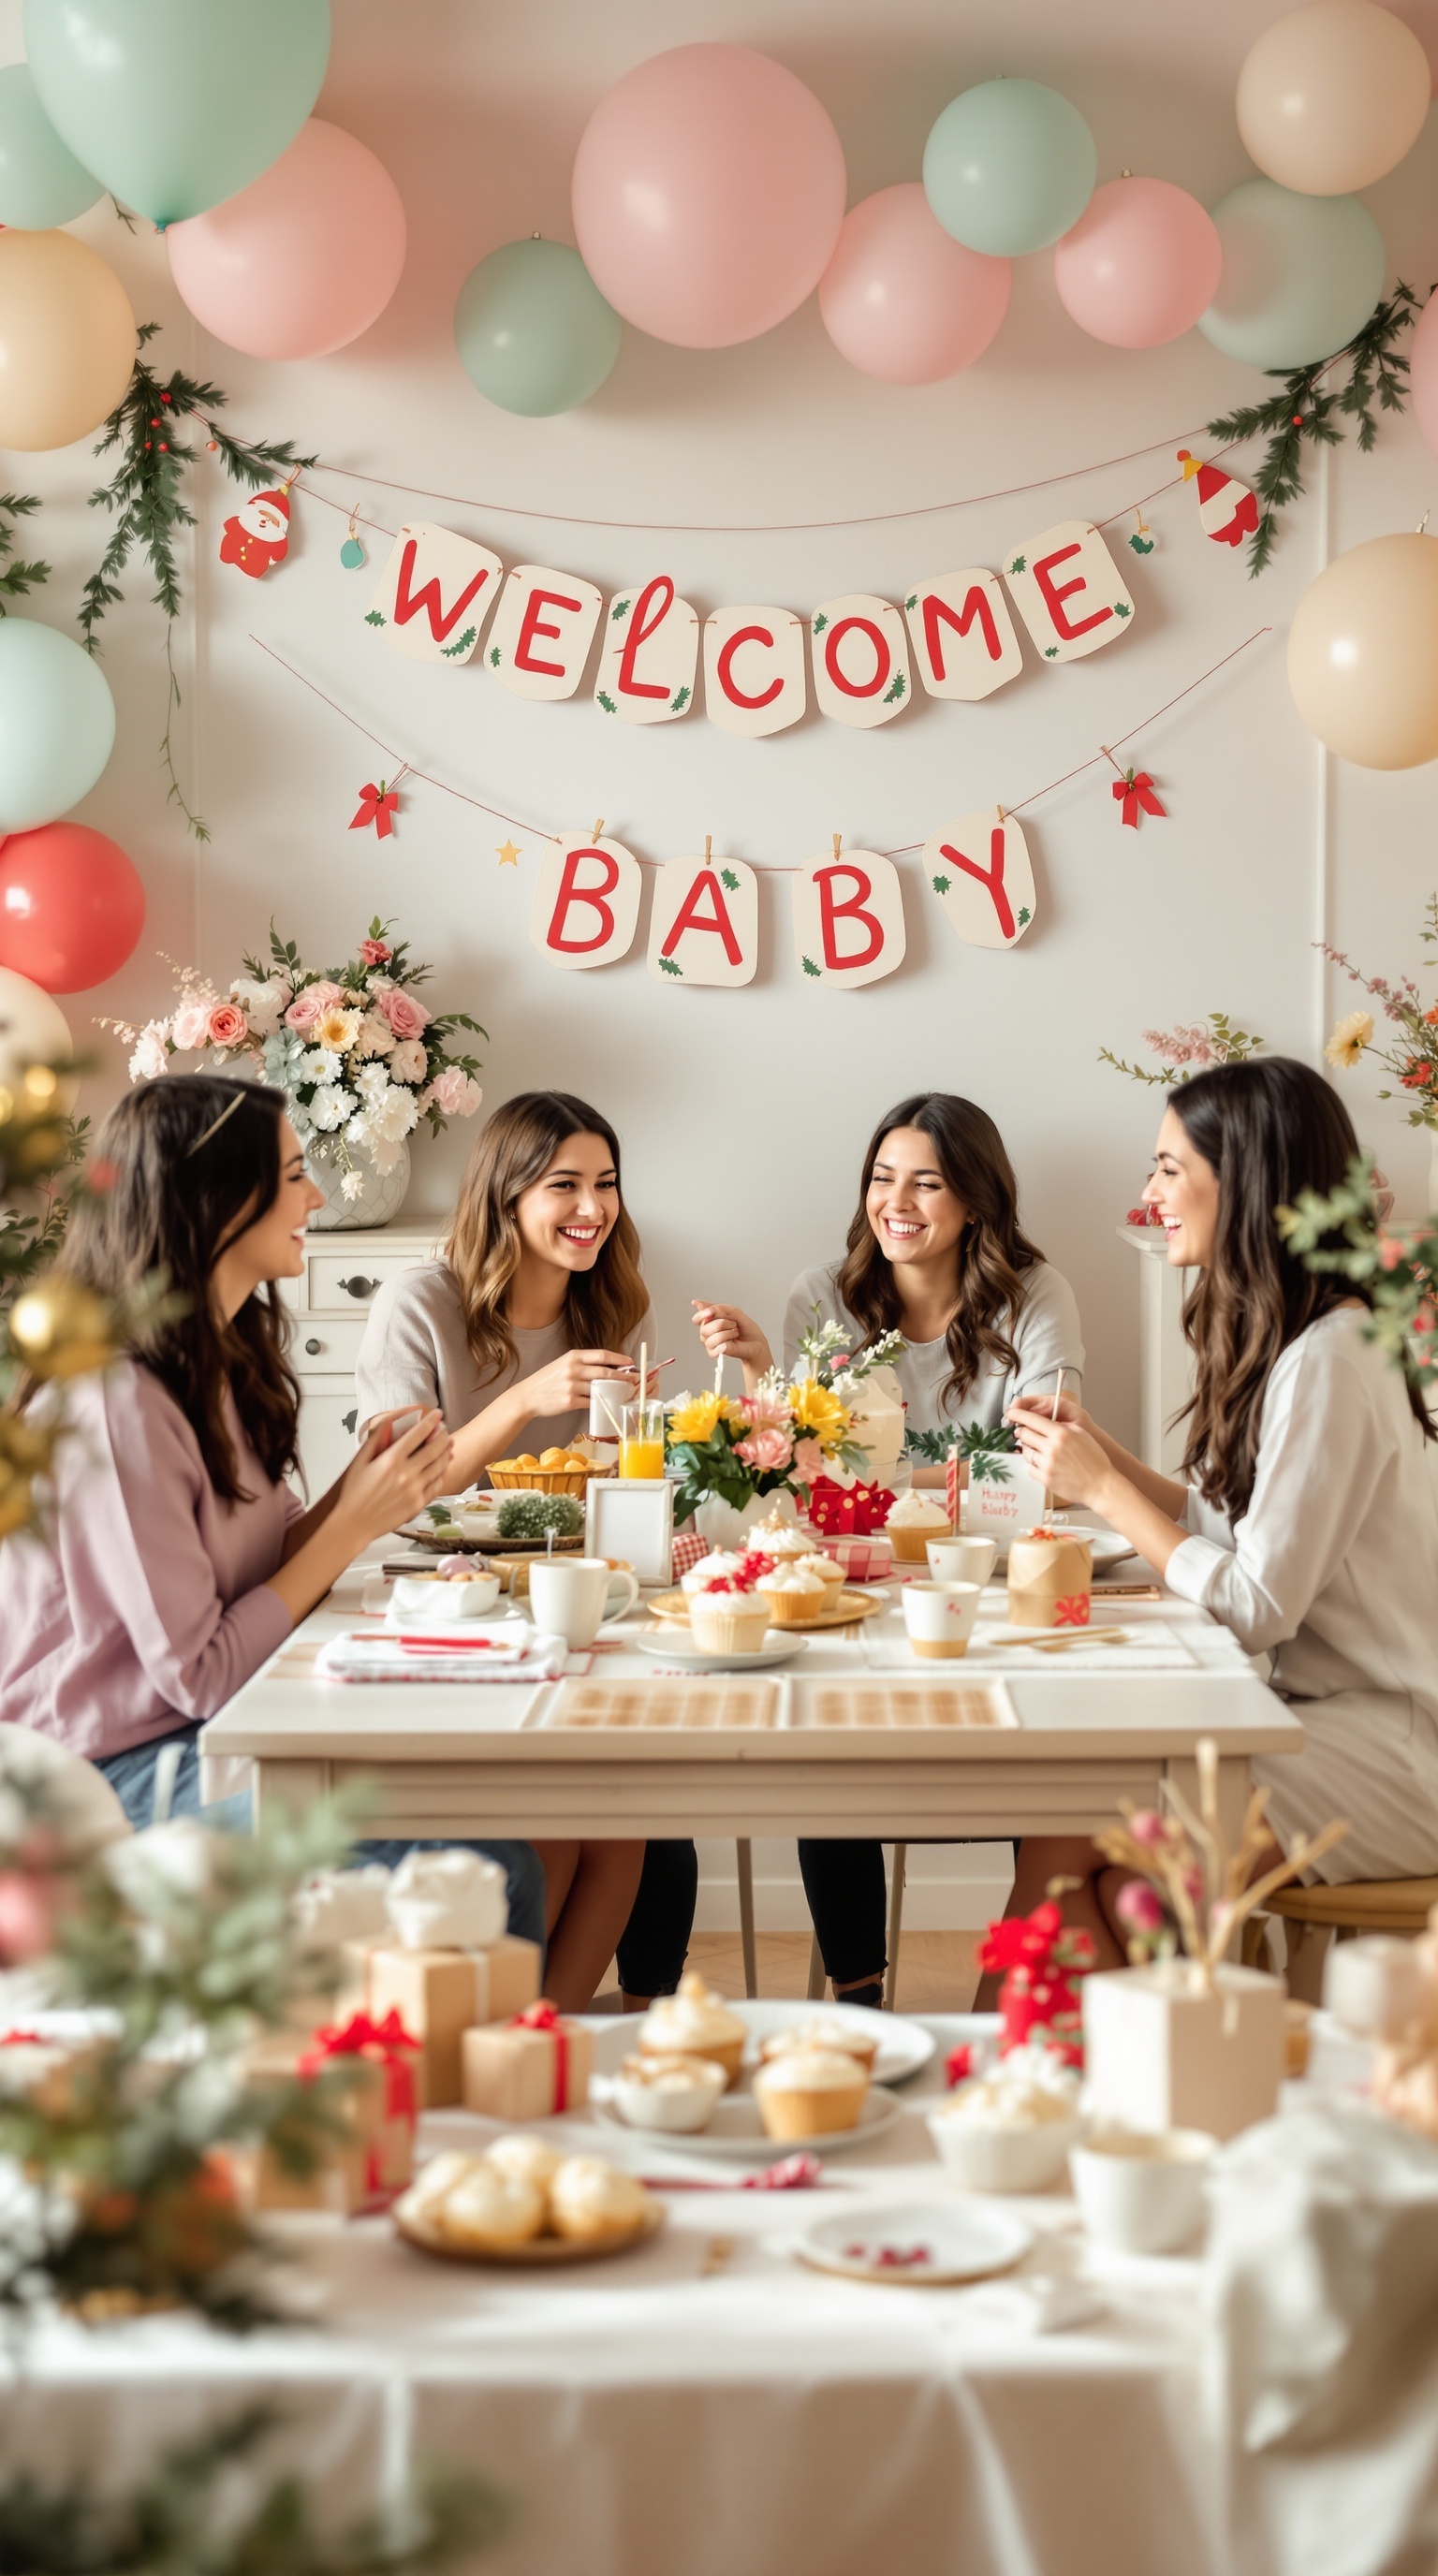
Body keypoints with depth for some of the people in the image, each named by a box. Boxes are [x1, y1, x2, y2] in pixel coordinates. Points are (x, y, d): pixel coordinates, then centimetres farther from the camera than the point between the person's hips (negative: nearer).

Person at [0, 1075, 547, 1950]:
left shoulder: (224, 1356, 10)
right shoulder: (114, 1404, -20)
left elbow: (262, 1572, 9)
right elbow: (198, 1674, -18)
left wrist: (363, 1485, -6)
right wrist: (355, 1523, -14)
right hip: (123, 1778, -9)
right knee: (489, 1866, -22)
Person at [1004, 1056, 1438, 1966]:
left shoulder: (1328, 1363, -18)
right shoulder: (1288, 1337, 12)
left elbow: (1256, 1608, -18)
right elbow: (1244, 1524, 9)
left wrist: (1103, 1490, -10)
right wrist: (1104, 1454, 5)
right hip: (1330, 1714, 8)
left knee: (1063, 1844, -15)